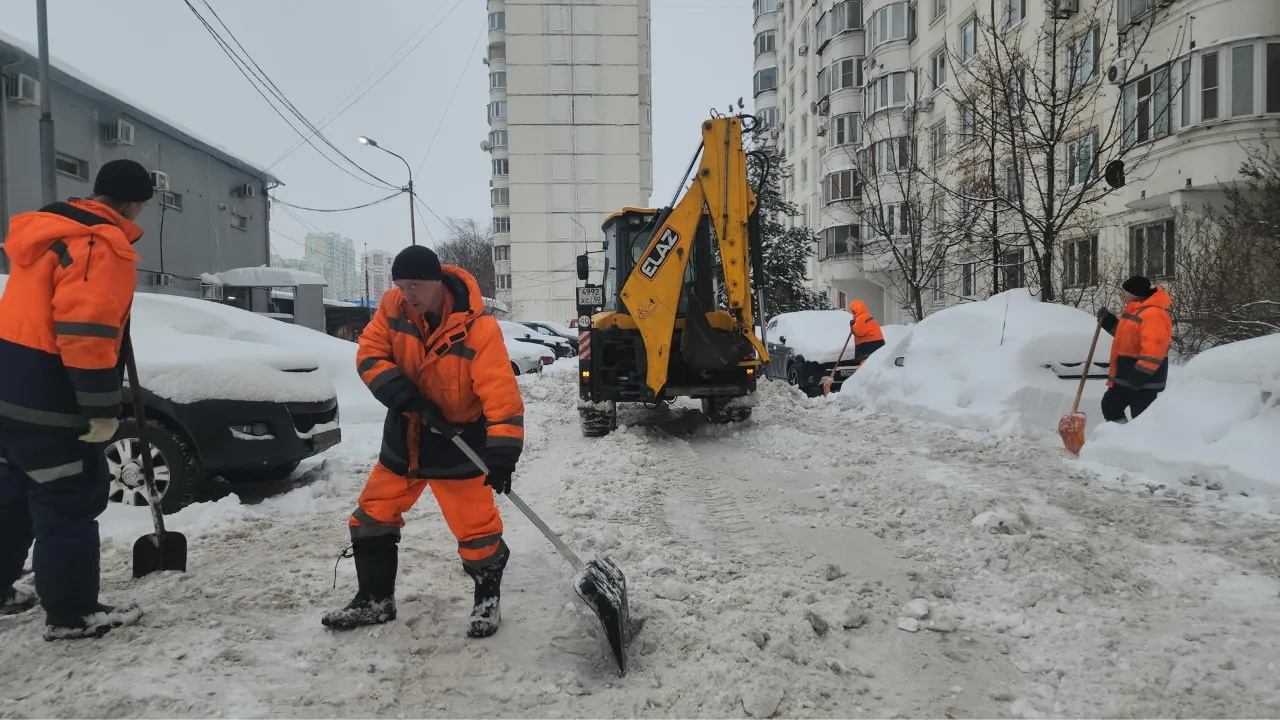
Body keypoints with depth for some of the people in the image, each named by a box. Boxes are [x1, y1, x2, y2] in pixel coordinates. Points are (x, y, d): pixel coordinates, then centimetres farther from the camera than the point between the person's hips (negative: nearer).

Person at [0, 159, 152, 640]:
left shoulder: (46, 232, 14)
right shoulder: (104, 246, -18)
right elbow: (88, 335, -25)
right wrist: (102, 411, -20)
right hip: (49, 403, -10)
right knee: (70, 506, 1)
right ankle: (72, 614, 11)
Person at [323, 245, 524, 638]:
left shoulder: (478, 328, -25)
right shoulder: (393, 307, -10)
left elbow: (501, 393, -30)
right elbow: (370, 355, -8)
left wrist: (502, 452, -40)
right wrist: (407, 397, -22)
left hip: (457, 442, -5)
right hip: (404, 435, 5)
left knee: (476, 528, -3)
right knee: (372, 517, 12)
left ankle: (487, 599, 22)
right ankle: (375, 599, 30)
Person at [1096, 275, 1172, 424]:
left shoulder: (1153, 314, -22)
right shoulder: (1136, 310, 13)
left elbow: (1153, 350, -30)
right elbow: (1126, 334, 28)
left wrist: (1139, 375, -31)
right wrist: (1108, 321, 14)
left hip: (1144, 380, -11)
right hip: (1125, 375, 11)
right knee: (1110, 405, 20)